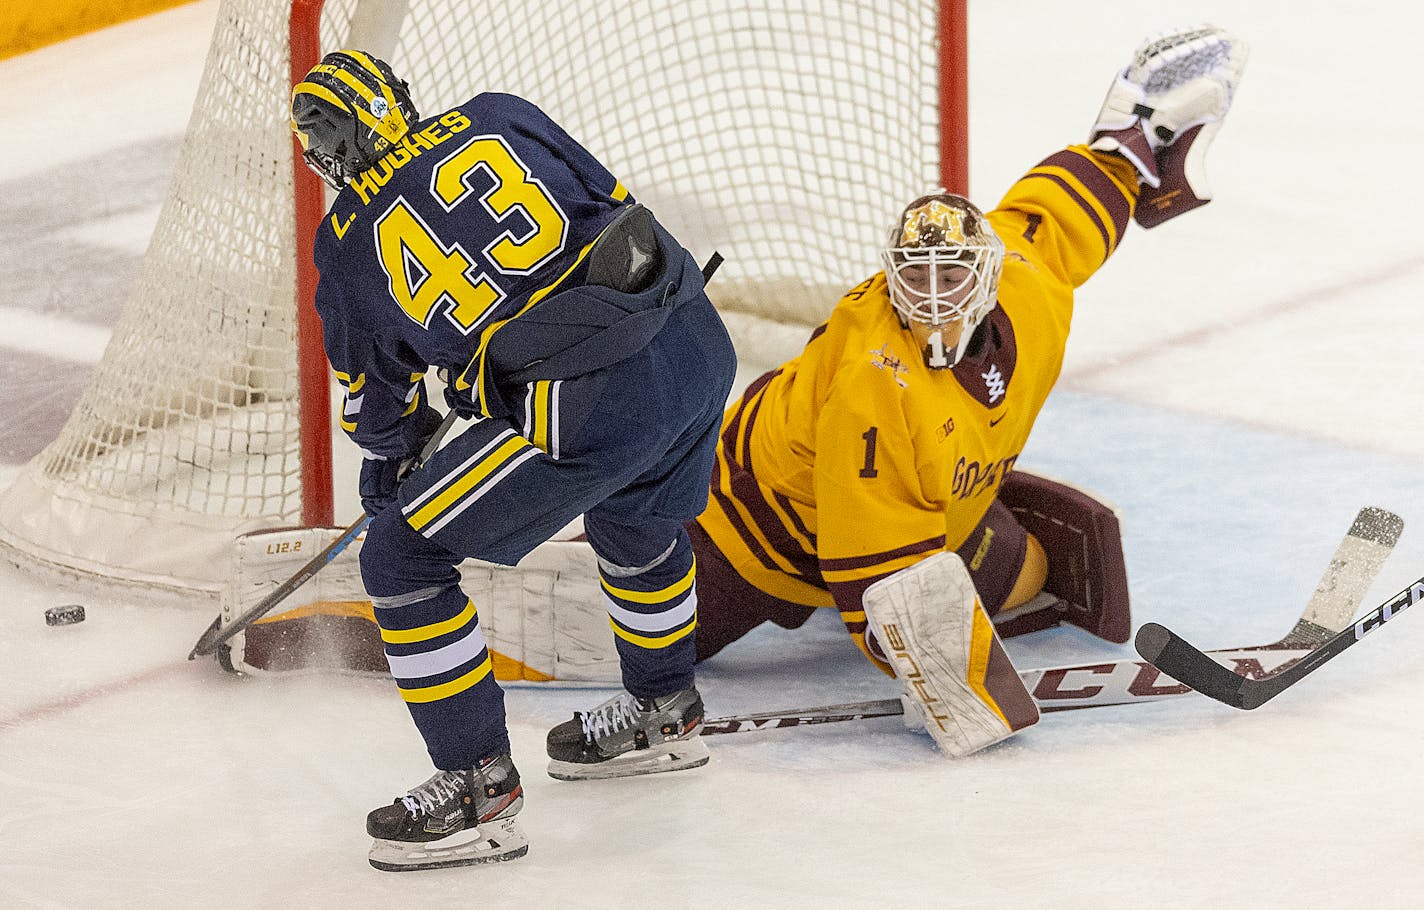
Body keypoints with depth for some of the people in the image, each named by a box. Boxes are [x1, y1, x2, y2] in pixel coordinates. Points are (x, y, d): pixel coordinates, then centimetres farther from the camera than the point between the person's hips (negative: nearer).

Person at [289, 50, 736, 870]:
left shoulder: (350, 248, 7)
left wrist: (388, 461, 44)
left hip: (587, 404, -6)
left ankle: (480, 789, 8)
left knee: (402, 557, 7)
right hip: (697, 342, 6)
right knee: (635, 517, 37)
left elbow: (376, 397, 23)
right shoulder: (498, 118, 13)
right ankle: (663, 713, 54)